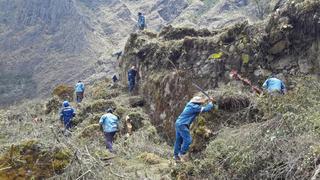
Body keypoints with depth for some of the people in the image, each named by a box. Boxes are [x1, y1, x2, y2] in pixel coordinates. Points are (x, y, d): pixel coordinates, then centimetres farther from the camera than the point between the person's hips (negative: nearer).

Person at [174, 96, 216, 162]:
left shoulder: (190, 104, 11)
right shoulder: (195, 107, -15)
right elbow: (206, 109, -11)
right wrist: (211, 102, 6)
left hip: (178, 123, 10)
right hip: (182, 125, -10)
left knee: (179, 140, 15)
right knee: (188, 140, -6)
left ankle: (176, 155, 22)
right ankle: (182, 154, 1)